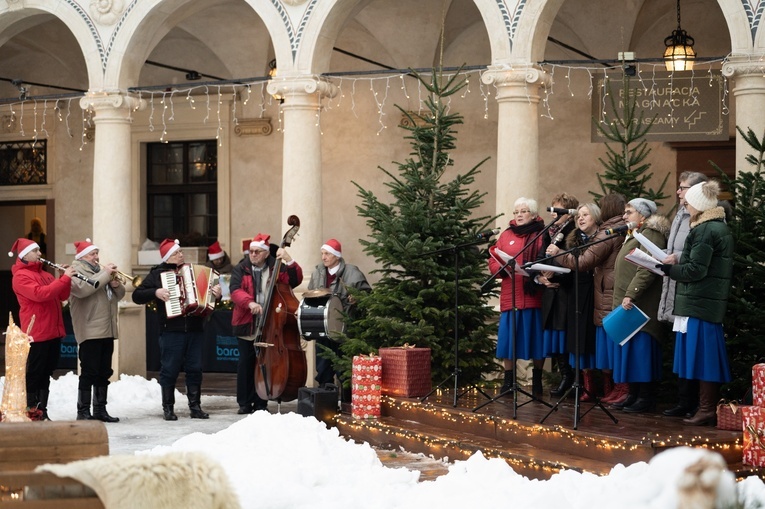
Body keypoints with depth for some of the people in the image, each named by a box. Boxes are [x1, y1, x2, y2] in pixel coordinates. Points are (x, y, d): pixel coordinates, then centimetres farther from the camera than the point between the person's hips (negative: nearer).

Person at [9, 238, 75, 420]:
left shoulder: (43, 273, 19)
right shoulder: (20, 276, -8)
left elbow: (62, 296, 14)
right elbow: (40, 294, -23)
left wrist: (67, 278, -3)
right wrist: (65, 278, -21)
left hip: (53, 331, 8)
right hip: (37, 333, -8)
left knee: (46, 374, 11)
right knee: (34, 374, -5)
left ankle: (42, 412, 16)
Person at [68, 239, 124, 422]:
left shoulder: (100, 271, 22)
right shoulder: (76, 272, -3)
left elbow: (120, 294, 20)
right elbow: (83, 288, -25)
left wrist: (116, 285, -3)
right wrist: (105, 274, -18)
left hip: (106, 330, 8)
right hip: (89, 331, -8)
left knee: (104, 373, 9)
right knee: (89, 373, -9)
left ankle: (100, 410, 15)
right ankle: (83, 412, -6)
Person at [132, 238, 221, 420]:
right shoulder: (157, 274, 4)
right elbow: (137, 296, 1)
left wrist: (217, 294, 0)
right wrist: (156, 292, -14)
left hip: (195, 330, 4)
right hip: (171, 330, -4)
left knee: (195, 369, 5)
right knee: (169, 370, 0)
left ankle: (195, 407, 12)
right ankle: (168, 408, 9)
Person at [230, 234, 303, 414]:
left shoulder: (276, 268, 5)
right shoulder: (241, 269, 3)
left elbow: (295, 280, -6)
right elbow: (235, 291, -12)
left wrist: (289, 261, -19)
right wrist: (250, 302, -29)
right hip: (247, 325, 0)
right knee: (245, 363, 4)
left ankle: (260, 403, 13)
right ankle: (244, 403, 13)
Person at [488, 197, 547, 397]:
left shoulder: (542, 236, 4)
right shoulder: (506, 235, 14)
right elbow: (492, 261, 10)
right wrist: (502, 268, -9)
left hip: (533, 296, -3)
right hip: (510, 296, 3)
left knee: (535, 339, 1)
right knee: (508, 338, 2)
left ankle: (537, 381, 12)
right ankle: (508, 381, 10)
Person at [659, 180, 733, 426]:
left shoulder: (704, 231, -15)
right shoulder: (721, 228, 16)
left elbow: (695, 270, -19)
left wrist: (667, 267, -7)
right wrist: (676, 265, 10)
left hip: (699, 304, -10)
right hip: (712, 302, 10)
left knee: (702, 356, -7)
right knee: (708, 356, 12)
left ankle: (706, 410, -5)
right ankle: (711, 408, 16)